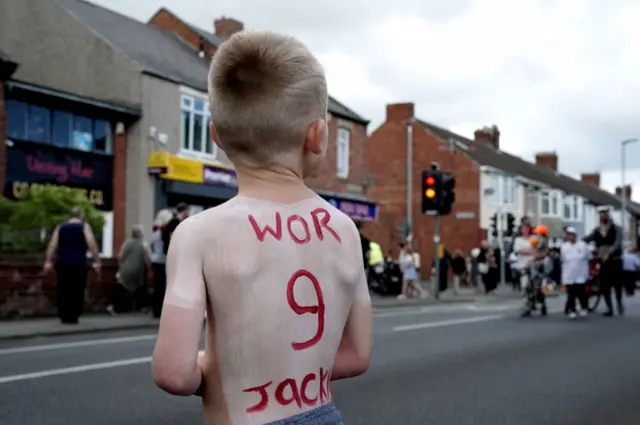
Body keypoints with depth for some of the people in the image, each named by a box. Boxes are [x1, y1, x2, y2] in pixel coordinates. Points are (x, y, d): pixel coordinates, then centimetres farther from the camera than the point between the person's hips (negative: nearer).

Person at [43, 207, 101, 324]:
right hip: (79, 264, -3)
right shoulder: (84, 227, 5)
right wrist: (97, 261, -7)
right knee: (77, 291, 1)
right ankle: (73, 316, -2)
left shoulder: (60, 227, 14)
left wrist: (48, 262, 1)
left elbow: (52, 245, 4)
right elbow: (92, 244, -8)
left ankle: (64, 316, 8)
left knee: (63, 290, 8)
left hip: (62, 263, 3)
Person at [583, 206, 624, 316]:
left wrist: (608, 254, -29)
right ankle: (609, 308, 8)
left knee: (617, 284, -1)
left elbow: (617, 244, -14)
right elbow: (587, 239, -7)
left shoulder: (616, 229, -1)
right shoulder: (597, 230, 8)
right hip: (603, 261, 3)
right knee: (604, 286, 0)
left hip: (615, 260, -3)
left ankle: (619, 303, 25)